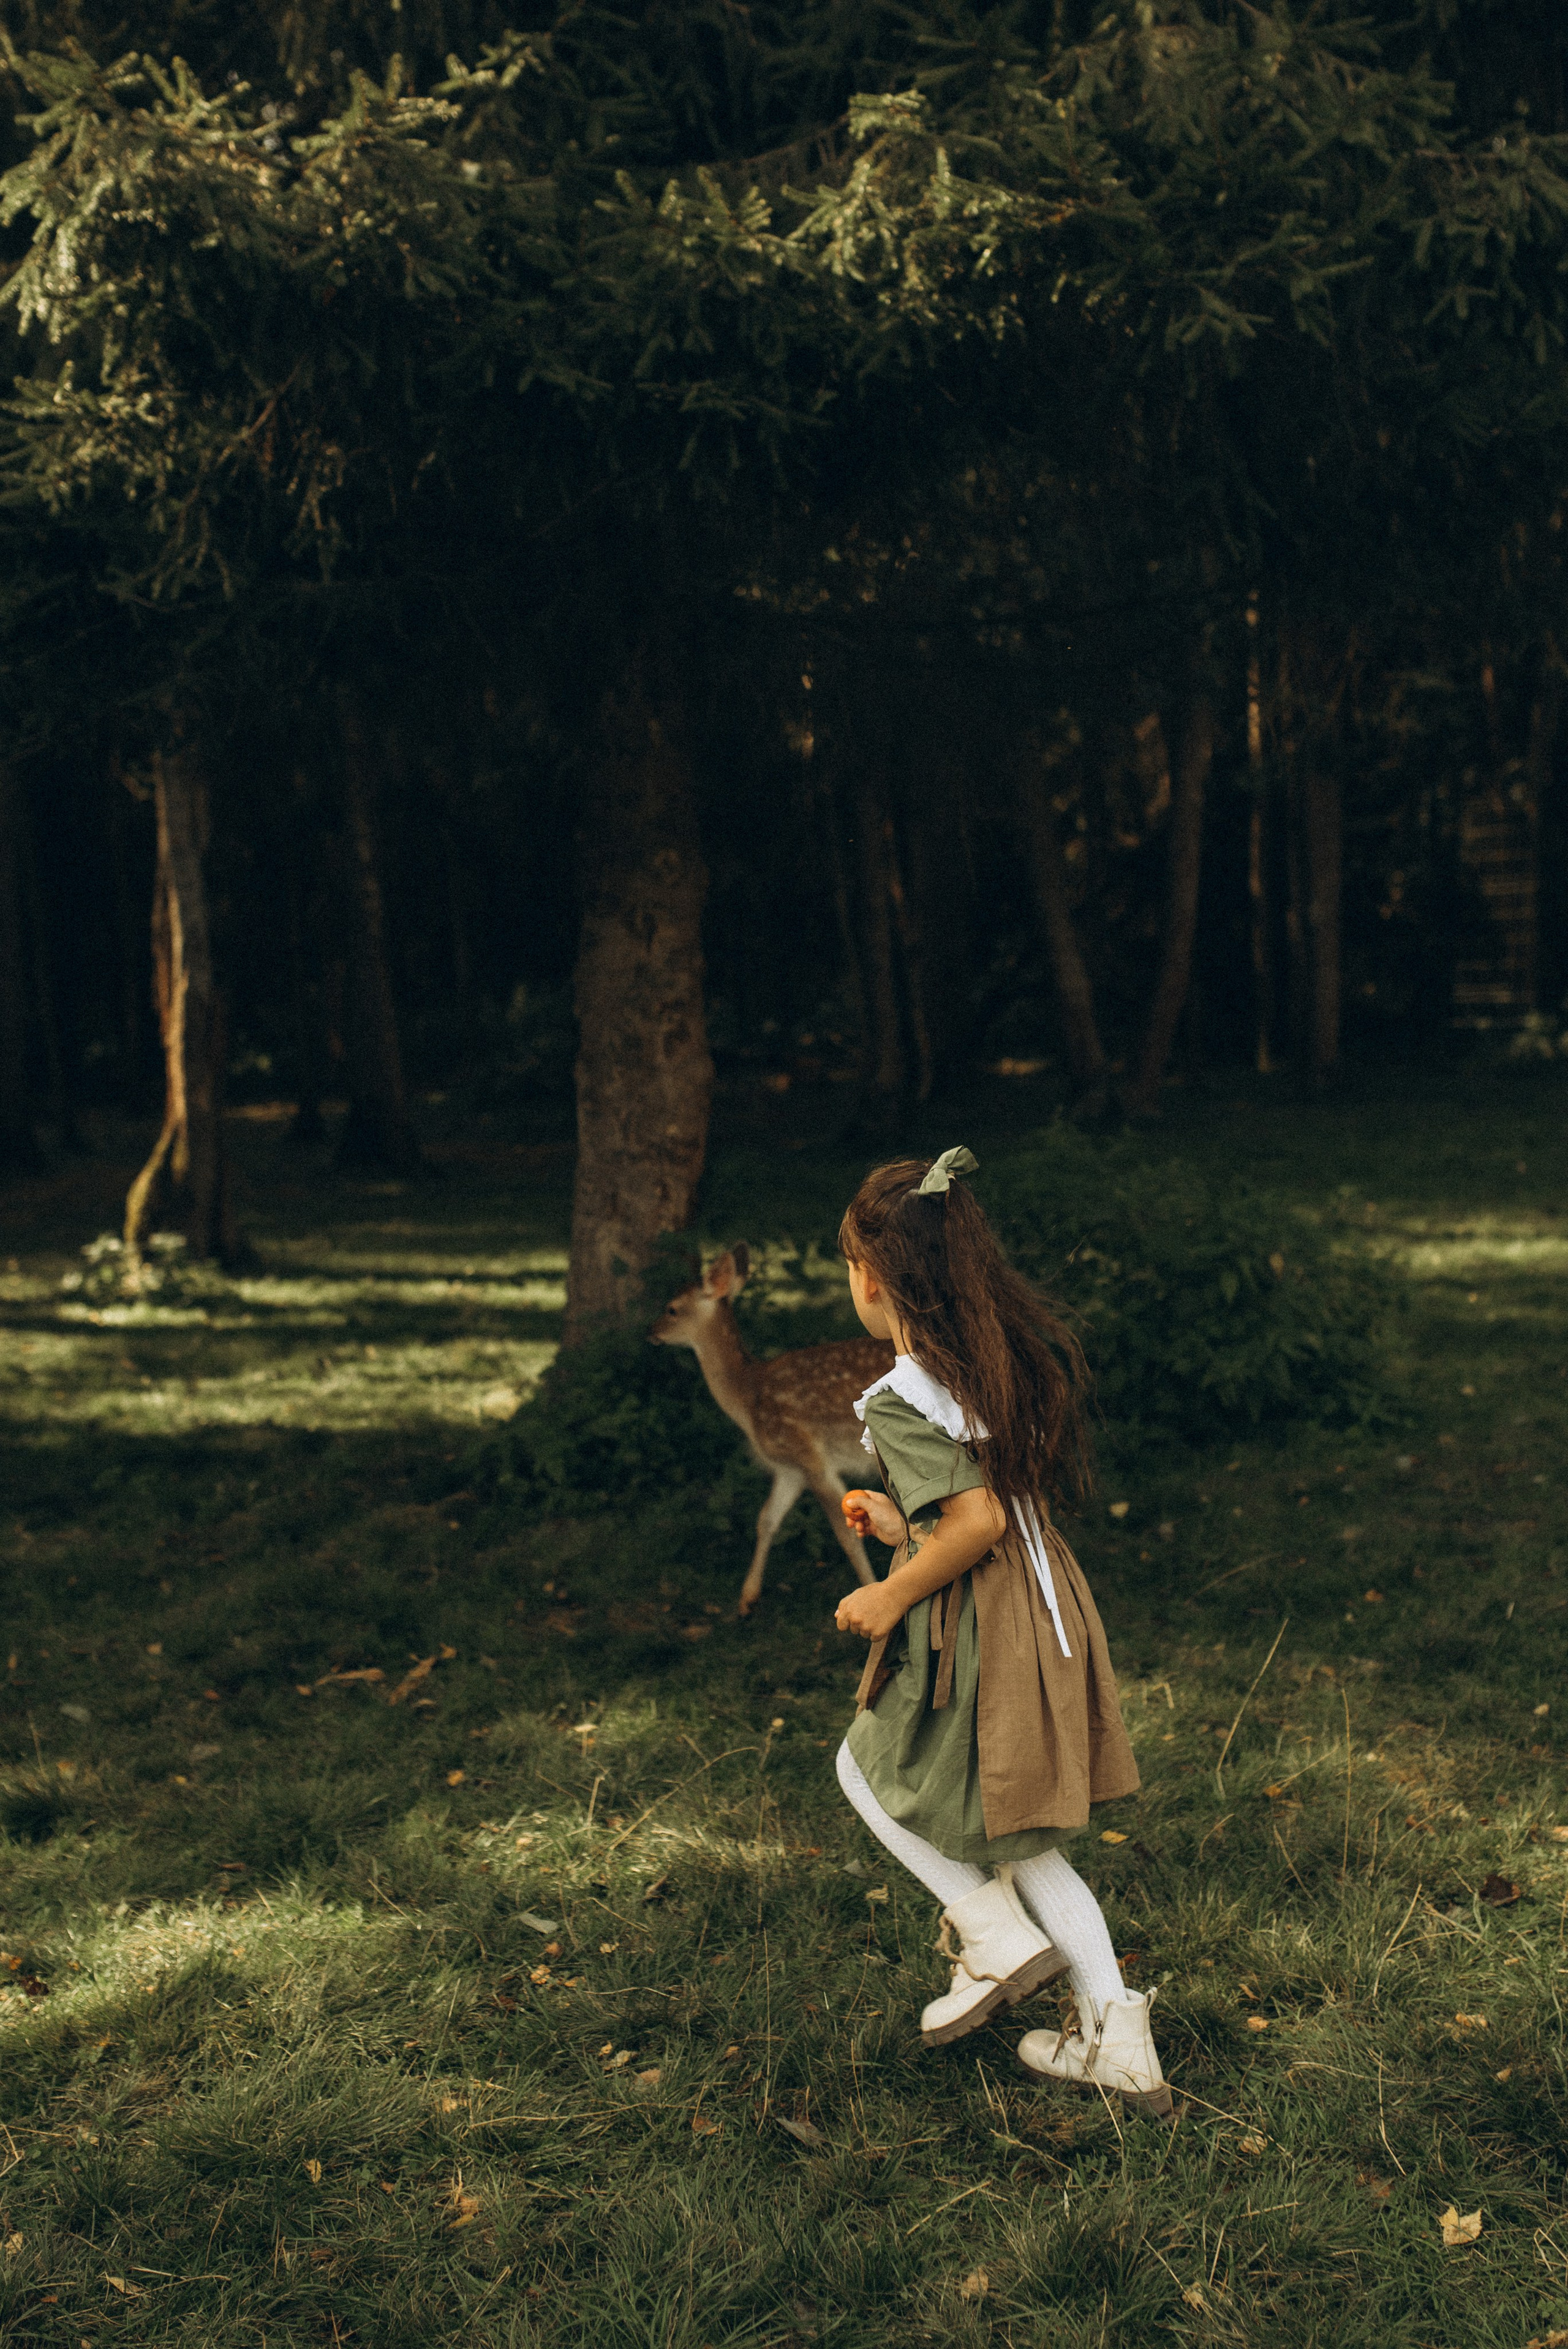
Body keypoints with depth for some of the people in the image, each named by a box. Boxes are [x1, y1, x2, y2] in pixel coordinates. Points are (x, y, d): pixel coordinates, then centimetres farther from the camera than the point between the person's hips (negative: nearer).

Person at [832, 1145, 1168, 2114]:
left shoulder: (901, 1401, -20)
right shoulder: (1016, 1358, 5)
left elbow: (978, 1522, -27)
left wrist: (892, 1595, -12)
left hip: (972, 1628, -8)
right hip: (1046, 1610, 8)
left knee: (869, 1770, 20)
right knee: (1021, 1841, 19)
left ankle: (996, 1936, 14)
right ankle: (1121, 2044, 22)